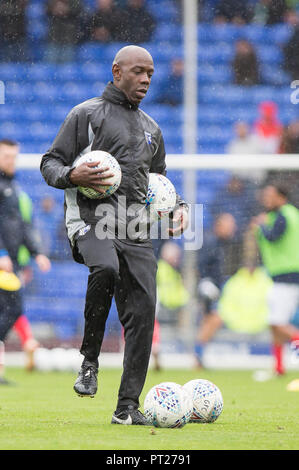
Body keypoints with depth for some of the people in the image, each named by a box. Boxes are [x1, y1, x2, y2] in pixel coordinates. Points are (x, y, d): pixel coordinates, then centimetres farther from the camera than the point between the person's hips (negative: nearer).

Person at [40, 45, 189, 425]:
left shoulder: (151, 129, 25)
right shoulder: (86, 114, 8)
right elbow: (50, 164, 6)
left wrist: (178, 207, 14)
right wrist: (73, 176, -16)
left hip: (136, 230, 5)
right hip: (91, 220, -5)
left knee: (142, 312, -7)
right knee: (105, 268, -37)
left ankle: (128, 407, 0)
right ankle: (89, 359, -18)